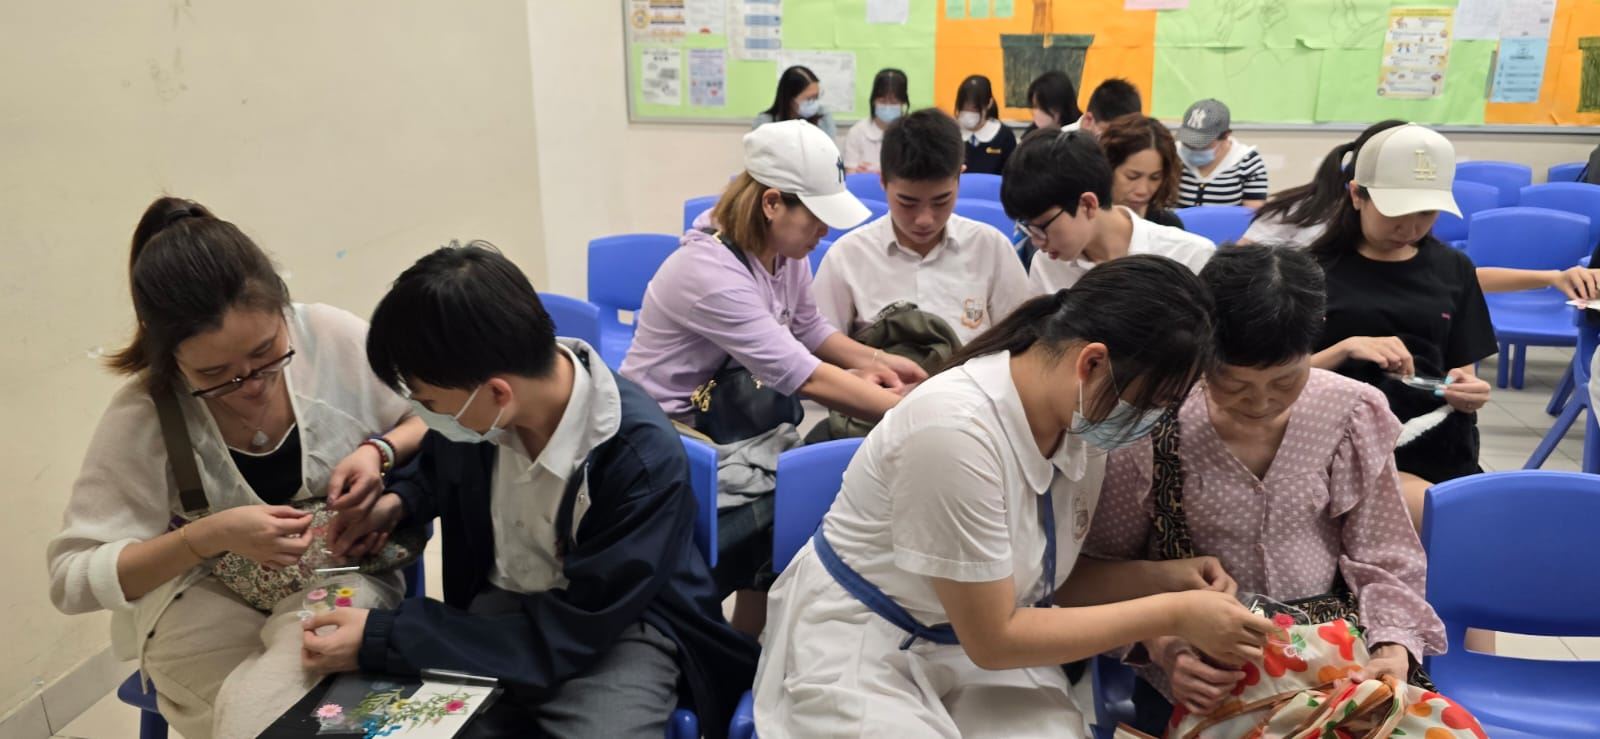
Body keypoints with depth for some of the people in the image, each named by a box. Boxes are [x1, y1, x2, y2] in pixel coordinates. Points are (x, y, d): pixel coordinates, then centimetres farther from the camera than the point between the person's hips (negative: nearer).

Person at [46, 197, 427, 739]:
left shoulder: (334, 338, -15)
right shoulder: (141, 417, -15)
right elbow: (72, 578, -11)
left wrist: (380, 450, -20)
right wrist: (210, 536, -25)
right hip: (204, 611, 0)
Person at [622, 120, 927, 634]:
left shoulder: (784, 251, -1)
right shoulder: (710, 273, -28)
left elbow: (807, 330, 14)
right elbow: (803, 376, -31)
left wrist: (874, 360, -5)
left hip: (732, 416, 9)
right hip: (671, 437, -8)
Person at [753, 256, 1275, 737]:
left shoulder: (1081, 421, -7)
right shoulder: (957, 430, -29)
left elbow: (1047, 578, 7)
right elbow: (993, 638, -22)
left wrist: (1166, 577, -8)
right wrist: (1173, 614, -18)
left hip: (986, 637, 6)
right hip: (863, 649, -5)